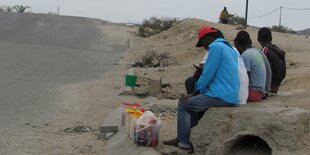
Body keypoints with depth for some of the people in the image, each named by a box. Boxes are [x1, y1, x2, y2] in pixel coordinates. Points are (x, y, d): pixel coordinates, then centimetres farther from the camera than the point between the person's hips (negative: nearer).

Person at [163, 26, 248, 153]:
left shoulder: (216, 46, -10)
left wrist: (196, 92, 4)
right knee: (192, 102, 24)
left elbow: (208, 74, -14)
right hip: (231, 96, 9)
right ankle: (182, 138, 24)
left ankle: (185, 144, 7)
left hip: (221, 96, -9)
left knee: (184, 106, 4)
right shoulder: (229, 48, 19)